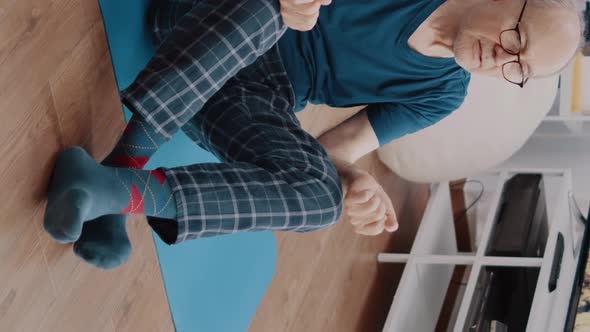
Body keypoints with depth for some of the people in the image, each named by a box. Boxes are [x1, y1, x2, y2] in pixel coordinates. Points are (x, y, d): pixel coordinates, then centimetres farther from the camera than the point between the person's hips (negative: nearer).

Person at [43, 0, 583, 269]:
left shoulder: (441, 95, 3)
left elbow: (334, 149, 1)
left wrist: (349, 175, -24)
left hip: (255, 98, 2)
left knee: (322, 193, -29)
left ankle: (122, 192, -36)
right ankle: (126, 160, -39)